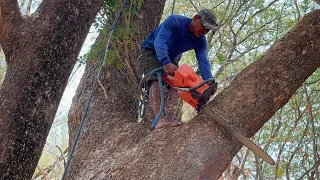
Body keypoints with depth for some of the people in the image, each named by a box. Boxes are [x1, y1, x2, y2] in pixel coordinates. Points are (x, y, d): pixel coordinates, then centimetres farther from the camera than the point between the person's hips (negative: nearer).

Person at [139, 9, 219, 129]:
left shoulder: (201, 41, -12)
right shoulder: (175, 21, -29)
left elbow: (203, 61, -26)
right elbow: (160, 40, -41)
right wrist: (166, 63, -58)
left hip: (170, 60, 6)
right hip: (151, 51, -6)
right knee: (157, 80, -27)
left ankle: (169, 118, -23)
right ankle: (159, 119, -38)